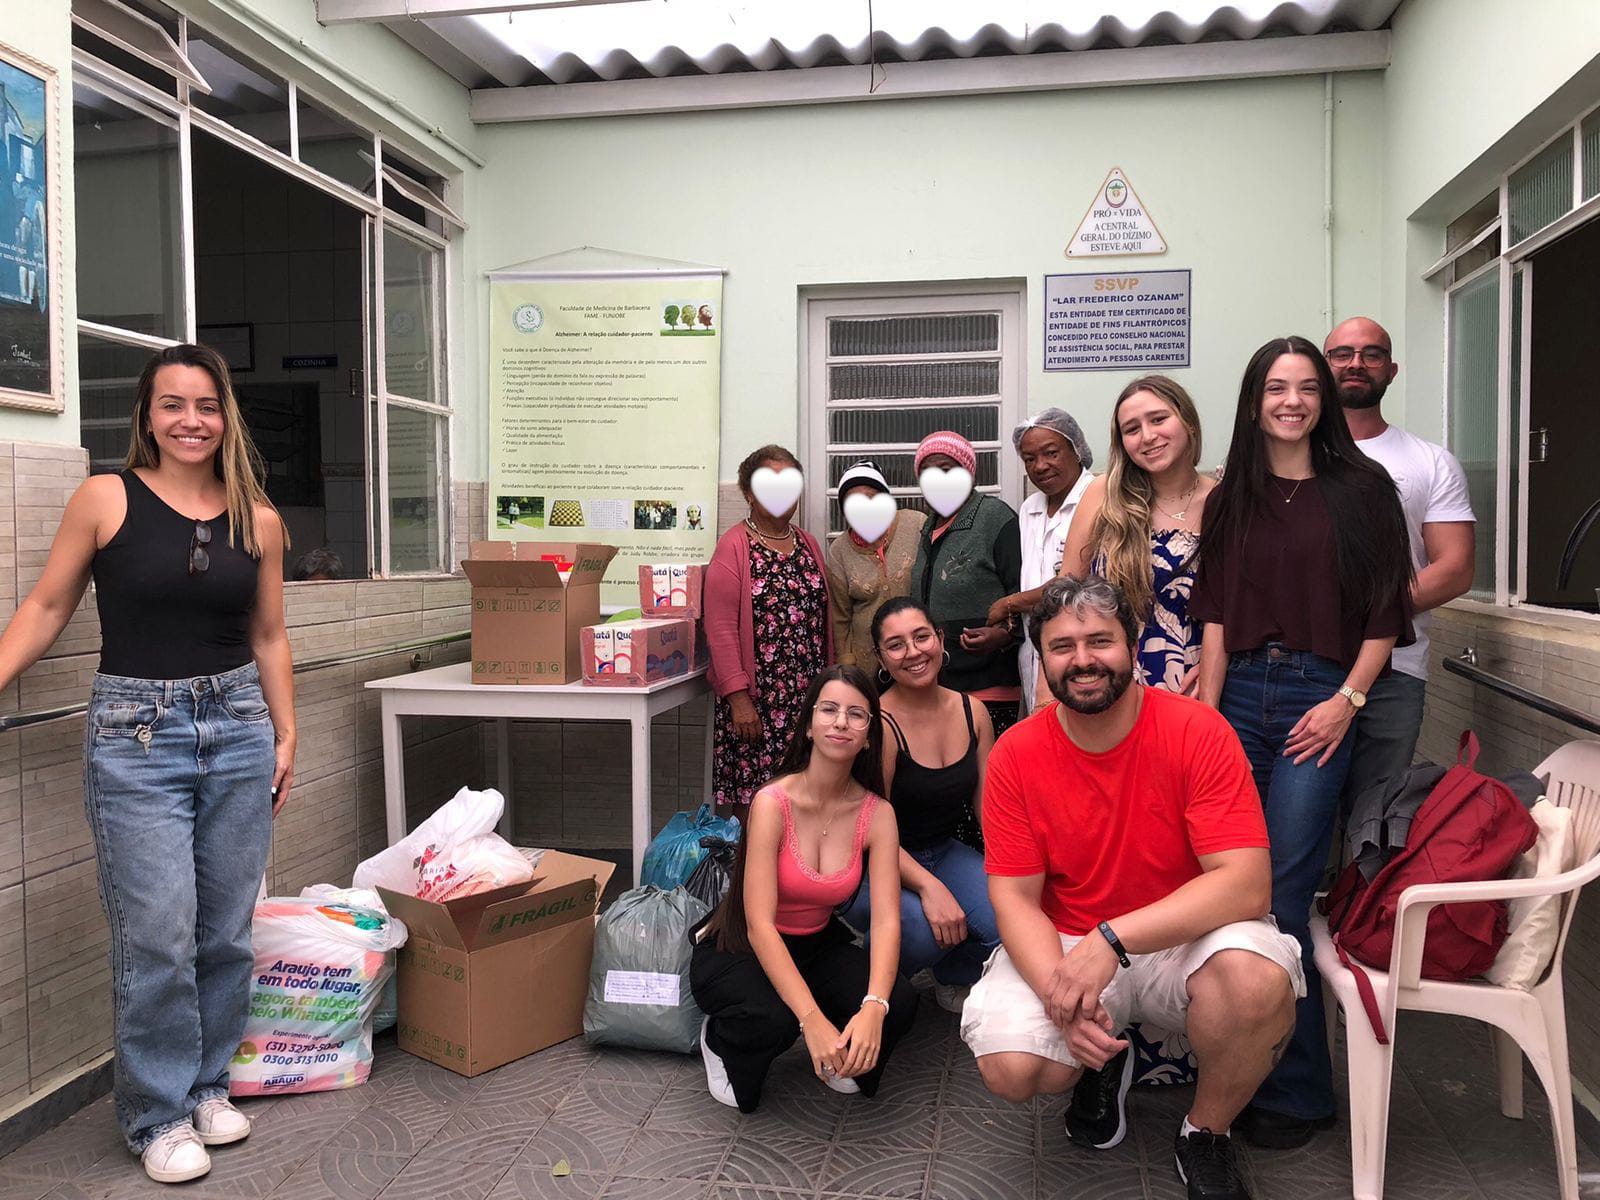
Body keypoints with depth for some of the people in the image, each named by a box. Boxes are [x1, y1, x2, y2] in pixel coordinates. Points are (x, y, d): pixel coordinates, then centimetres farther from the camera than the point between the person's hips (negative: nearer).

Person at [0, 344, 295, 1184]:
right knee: (158, 934, -2)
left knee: (226, 930, 9)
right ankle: (159, 1115, 18)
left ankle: (207, 1084, 30)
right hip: (136, 735, -3)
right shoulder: (105, 500, -3)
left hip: (236, 731, 3)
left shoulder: (258, 520, 5)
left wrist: (285, 735, 9)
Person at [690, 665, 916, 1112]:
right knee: (773, 1020, -35)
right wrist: (813, 1019, -39)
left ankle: (843, 1058, 11)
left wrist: (873, 1008, -37)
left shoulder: (876, 814, -11)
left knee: (899, 1003, -23)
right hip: (739, 951, -4)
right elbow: (759, 925, -29)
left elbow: (886, 920, -19)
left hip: (816, 946, 4)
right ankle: (719, 1038, 2)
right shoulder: (773, 803, -24)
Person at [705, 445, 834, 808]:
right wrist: (738, 696, -16)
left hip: (809, 695, 5)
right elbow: (720, 628, -11)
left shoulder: (808, 544, 14)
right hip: (756, 698, -5)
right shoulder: (734, 546, -5)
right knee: (752, 797, -2)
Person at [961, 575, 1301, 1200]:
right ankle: (1105, 1062, 18)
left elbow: (1246, 884, -22)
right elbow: (1015, 898, -8)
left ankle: (1206, 1134, 1)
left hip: (1183, 939, -1)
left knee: (1258, 978, -33)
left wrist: (1112, 938, -31)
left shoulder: (1198, 731, -15)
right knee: (1010, 1069, -22)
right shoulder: (1015, 755, -8)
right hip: (1061, 945, 2)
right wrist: (1062, 992, -26)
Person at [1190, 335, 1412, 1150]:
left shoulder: (1361, 487, 3)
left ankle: (1297, 1091, 9)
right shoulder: (1231, 497, 11)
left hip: (1320, 697, -3)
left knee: (1280, 893, -6)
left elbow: (1386, 609, 1)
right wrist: (1206, 709, -1)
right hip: (1239, 692, 3)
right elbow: (1215, 613, 7)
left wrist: (1348, 700, -7)